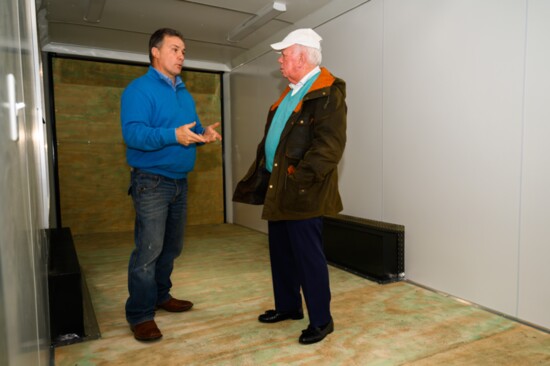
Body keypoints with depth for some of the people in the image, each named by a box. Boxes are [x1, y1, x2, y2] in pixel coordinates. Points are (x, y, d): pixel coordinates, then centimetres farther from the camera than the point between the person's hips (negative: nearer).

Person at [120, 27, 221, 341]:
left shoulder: (185, 94, 16)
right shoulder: (139, 89, -9)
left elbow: (193, 129, 17)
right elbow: (132, 132, -21)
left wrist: (204, 135, -6)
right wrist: (173, 135, -34)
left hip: (180, 181, 8)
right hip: (152, 181, -8)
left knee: (172, 247, 15)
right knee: (148, 250, -6)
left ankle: (161, 295, 32)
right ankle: (140, 314, 7)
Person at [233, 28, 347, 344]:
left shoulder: (327, 92, -11)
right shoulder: (291, 93, 18)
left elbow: (329, 145, -21)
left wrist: (299, 177, -22)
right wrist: (265, 174, 14)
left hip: (303, 192, -9)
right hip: (278, 188, 9)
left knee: (308, 255, 0)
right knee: (281, 252, 17)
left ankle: (321, 320, 17)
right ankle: (288, 306, 35)